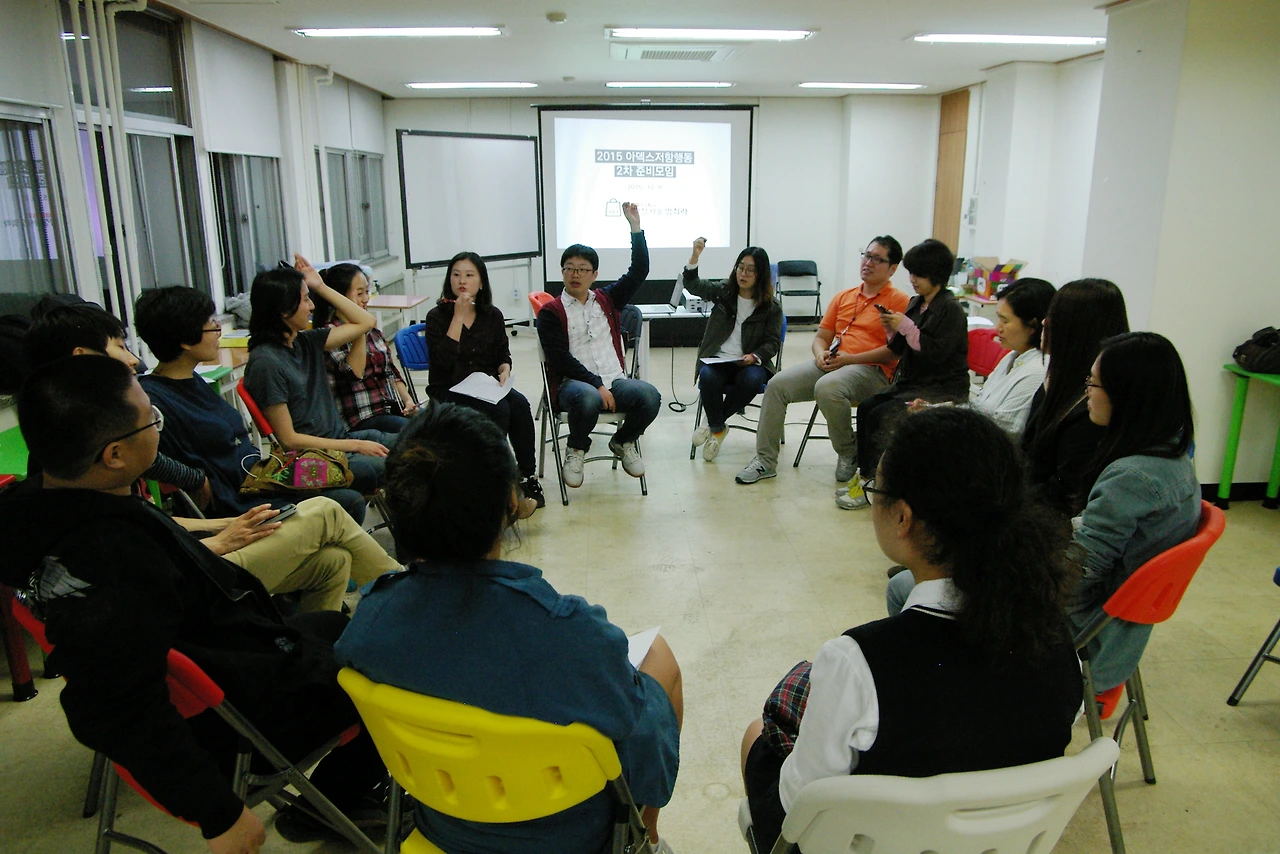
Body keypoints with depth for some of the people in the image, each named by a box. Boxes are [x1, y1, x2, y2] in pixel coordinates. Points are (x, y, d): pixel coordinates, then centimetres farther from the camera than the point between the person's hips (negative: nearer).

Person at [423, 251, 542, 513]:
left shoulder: (492, 315, 8)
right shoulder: (437, 317, -4)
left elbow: (503, 355, 14)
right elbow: (443, 360, -19)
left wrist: (504, 370, -9)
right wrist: (458, 317, -18)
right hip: (449, 392, -4)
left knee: (520, 404, -26)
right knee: (500, 410, -31)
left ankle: (527, 475, -18)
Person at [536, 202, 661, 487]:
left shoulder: (606, 300, 18)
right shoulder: (551, 312, 4)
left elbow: (639, 271, 14)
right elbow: (561, 360, -7)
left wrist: (635, 227, 6)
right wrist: (597, 385, -17)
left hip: (615, 381, 4)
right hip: (573, 383, -4)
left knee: (650, 397, -28)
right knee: (588, 398, -40)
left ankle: (623, 442, 5)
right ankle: (576, 450, -6)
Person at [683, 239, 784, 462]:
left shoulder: (771, 307, 2)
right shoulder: (724, 291, 8)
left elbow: (772, 343, 0)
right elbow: (693, 285, -2)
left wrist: (754, 357, -20)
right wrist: (694, 257, -19)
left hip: (750, 363, -1)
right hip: (718, 359, 1)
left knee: (751, 380, -36)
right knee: (708, 377, -34)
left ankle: (714, 424, -12)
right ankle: (718, 428, -8)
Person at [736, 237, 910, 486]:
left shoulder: (899, 301, 2)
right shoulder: (843, 297, 22)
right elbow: (821, 337, 22)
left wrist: (851, 358, -16)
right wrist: (821, 354, -3)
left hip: (872, 370, -6)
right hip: (831, 364, 6)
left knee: (827, 388, -37)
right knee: (777, 383, -16)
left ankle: (849, 455, -11)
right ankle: (765, 460, -9)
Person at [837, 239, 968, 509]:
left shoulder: (951, 309, -13)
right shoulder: (916, 303, 11)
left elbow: (936, 353, -22)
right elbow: (902, 351, 13)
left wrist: (906, 327, -22)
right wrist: (892, 330, -5)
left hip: (943, 388, -8)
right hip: (911, 381, 8)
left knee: (881, 416, -21)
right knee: (865, 407, -8)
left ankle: (869, 483, -10)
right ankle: (864, 473, -2)